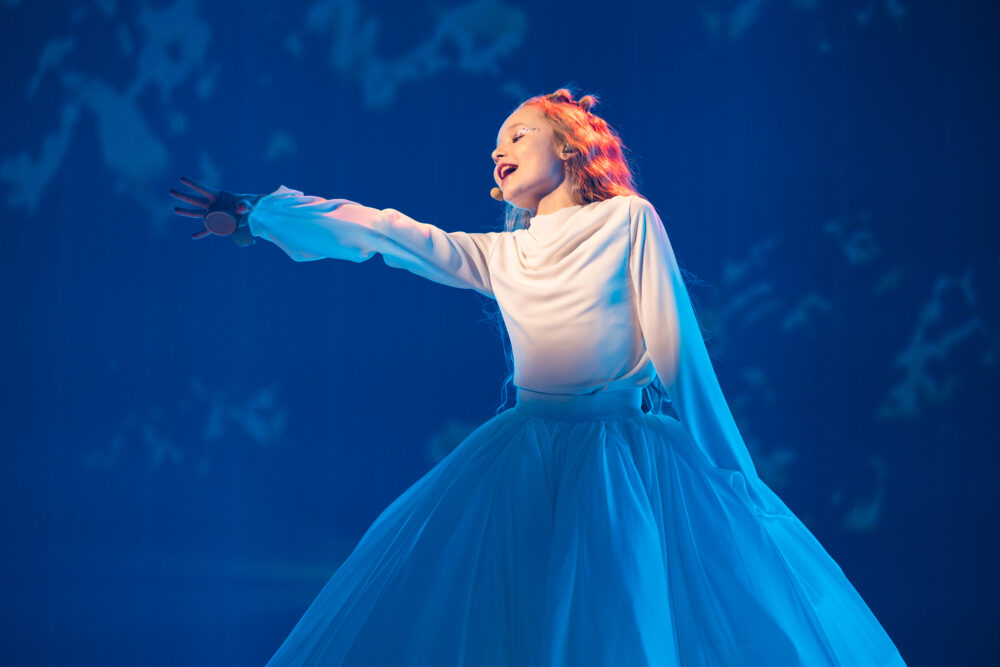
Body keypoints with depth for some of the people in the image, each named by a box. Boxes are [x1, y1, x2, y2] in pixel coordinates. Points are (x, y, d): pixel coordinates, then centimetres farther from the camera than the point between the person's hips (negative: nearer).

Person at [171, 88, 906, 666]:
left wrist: (727, 473, -1)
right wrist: (258, 215, 9)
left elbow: (676, 342, 0)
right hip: (528, 456, 4)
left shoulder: (628, 220, 3)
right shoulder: (499, 256, 14)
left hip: (626, 455, -4)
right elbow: (381, 233, 12)